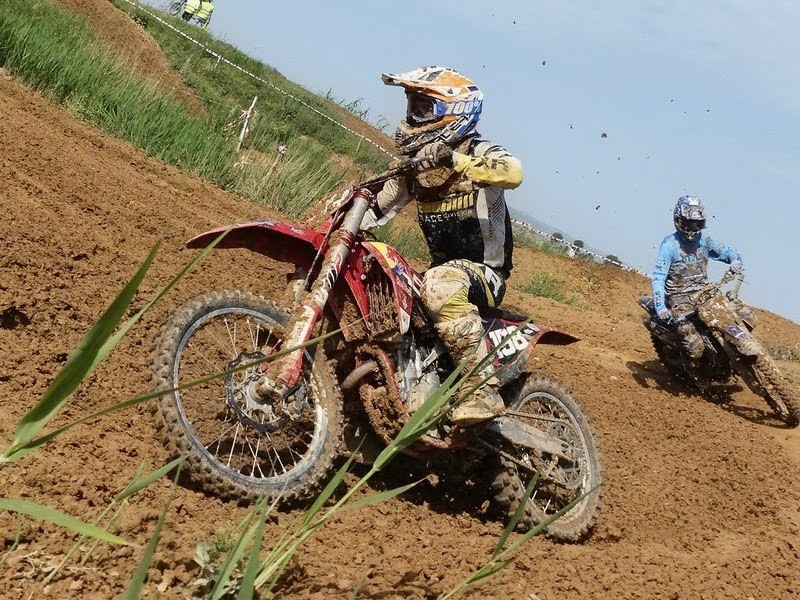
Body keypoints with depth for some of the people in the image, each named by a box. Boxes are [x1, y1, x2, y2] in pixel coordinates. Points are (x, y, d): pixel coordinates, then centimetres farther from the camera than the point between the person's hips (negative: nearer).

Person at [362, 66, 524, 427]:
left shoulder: (479, 152, -10)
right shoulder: (415, 162, 11)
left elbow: (513, 173, -34)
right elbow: (380, 208, 14)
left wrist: (454, 160, -45)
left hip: (484, 272, -8)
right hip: (445, 267, 8)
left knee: (441, 284, -39)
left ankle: (483, 389, -37)